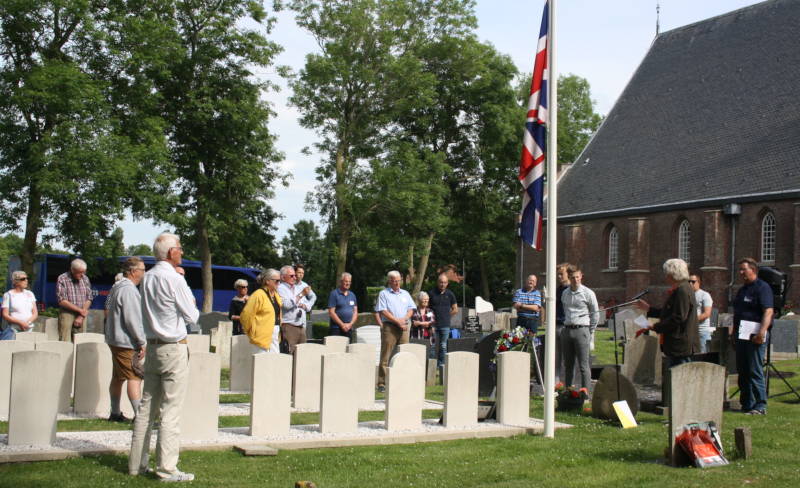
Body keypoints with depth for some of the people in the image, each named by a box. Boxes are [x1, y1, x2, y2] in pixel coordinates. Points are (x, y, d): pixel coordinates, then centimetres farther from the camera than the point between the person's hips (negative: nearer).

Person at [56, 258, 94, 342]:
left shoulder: (85, 279, 8)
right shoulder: (62, 279, -5)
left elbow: (89, 299, 7)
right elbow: (62, 301, -12)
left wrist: (81, 316, -5)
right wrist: (80, 310, -12)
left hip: (81, 315, 4)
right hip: (67, 314, -4)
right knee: (65, 343, -11)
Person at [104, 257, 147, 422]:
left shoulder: (117, 287, 17)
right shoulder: (128, 290, -17)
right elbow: (132, 320, -21)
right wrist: (142, 342, -16)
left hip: (115, 340, 11)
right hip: (126, 342, -11)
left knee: (118, 378, 15)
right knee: (134, 378, -12)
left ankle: (115, 413, 21)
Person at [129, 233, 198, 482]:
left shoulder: (146, 278, 8)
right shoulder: (174, 280, -14)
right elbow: (192, 317, -7)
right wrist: (192, 306, 12)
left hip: (152, 347, 7)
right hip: (174, 349, -7)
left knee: (147, 407, 11)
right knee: (171, 411, -5)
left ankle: (137, 463, 16)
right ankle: (167, 469, -4)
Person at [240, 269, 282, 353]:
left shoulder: (276, 295, 14)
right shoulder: (259, 295, -12)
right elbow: (247, 315, -14)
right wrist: (252, 332, -6)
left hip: (275, 336, 8)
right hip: (263, 336, -8)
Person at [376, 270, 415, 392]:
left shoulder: (405, 294, 18)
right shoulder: (383, 294, 3)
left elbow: (411, 309, 14)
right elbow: (383, 311, -7)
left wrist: (404, 319, -6)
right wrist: (397, 321, -13)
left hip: (404, 327, 5)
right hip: (389, 327, -5)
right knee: (385, 357, -5)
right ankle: (382, 383, -5)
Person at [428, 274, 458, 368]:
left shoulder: (450, 294, 6)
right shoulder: (431, 293, 2)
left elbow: (455, 310, 14)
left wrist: (446, 315, 6)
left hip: (445, 325, 1)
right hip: (434, 325, -1)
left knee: (443, 346, 4)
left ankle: (442, 364, 9)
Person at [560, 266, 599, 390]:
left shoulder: (588, 293, -3)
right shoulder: (565, 293, 12)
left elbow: (595, 314, 2)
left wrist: (590, 332, 2)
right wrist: (566, 326, 15)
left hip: (581, 330, -5)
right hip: (567, 330, 5)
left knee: (583, 365, -6)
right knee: (568, 364, 10)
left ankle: (586, 392, -5)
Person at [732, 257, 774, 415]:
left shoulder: (762, 287, -8)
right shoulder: (743, 289, 21)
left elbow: (768, 311, -18)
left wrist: (762, 332, -28)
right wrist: (734, 334, 24)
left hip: (755, 337, -9)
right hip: (741, 336, 9)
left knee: (755, 371, -9)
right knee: (742, 371, 11)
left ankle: (760, 406, -6)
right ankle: (746, 404, 17)